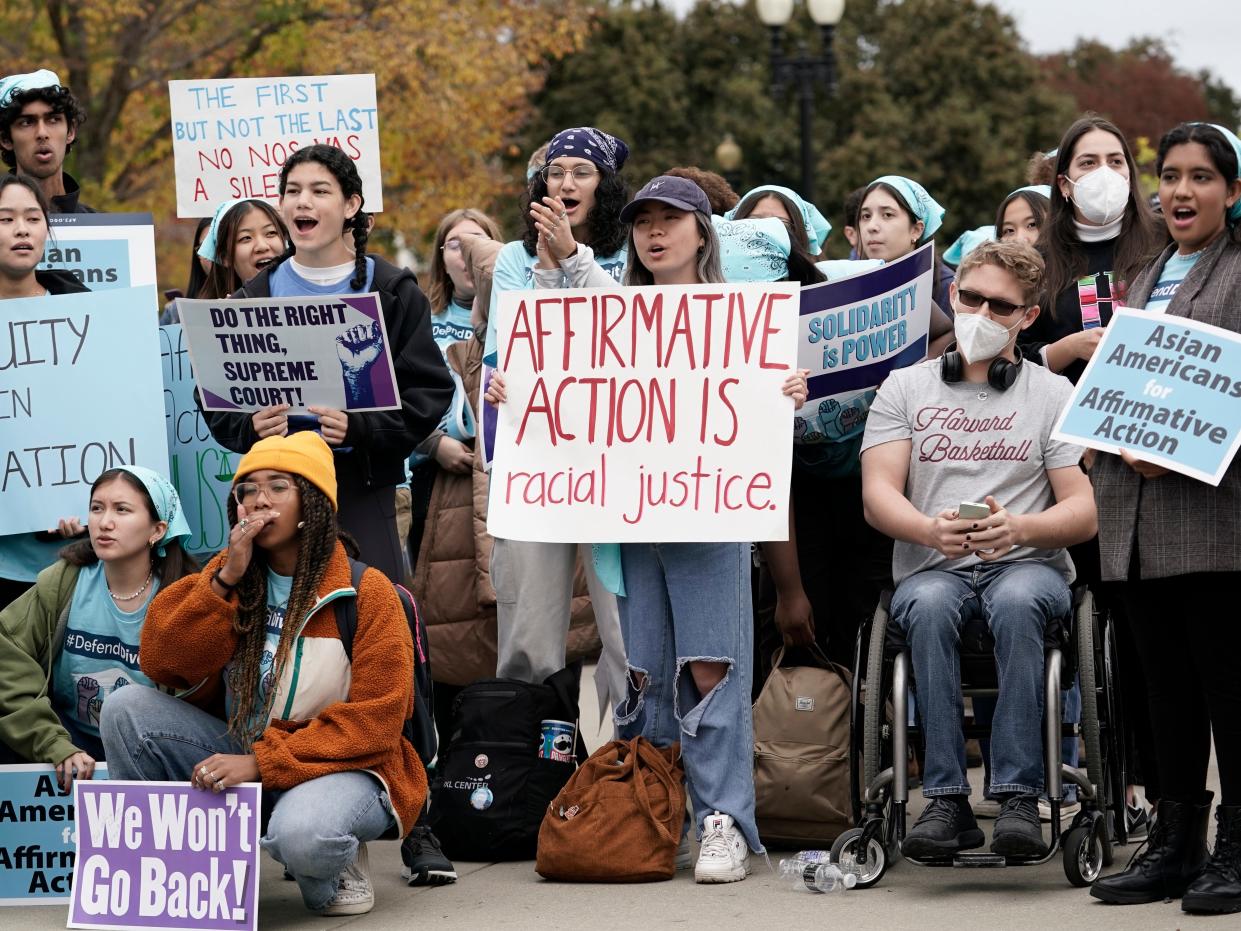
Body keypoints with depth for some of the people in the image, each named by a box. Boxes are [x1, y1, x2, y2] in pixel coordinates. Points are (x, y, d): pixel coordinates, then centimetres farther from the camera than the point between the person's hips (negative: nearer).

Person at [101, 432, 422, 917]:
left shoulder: (367, 593, -9)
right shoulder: (227, 577, 5)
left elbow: (372, 721, -16)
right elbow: (162, 664, -6)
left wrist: (262, 763, -24)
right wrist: (225, 579, -16)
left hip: (339, 767, -5)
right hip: (242, 758, 5)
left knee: (301, 835, -40)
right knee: (127, 709, -15)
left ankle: (335, 867, -2)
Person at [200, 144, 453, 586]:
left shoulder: (394, 293, 2)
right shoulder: (254, 297, 9)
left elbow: (429, 390, -3)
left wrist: (359, 429, -19)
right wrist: (249, 428, -14)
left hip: (363, 490, -2)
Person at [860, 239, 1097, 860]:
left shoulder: (1054, 395, 12)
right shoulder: (905, 388, 14)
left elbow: (1086, 512, 2)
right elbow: (878, 496, 1)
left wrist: (1020, 528, -20)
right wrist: (931, 529, -21)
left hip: (1028, 565, -1)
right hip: (931, 568, 1)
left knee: (1016, 602, -37)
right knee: (930, 606, -36)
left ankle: (1018, 799, -39)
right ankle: (946, 802, -36)